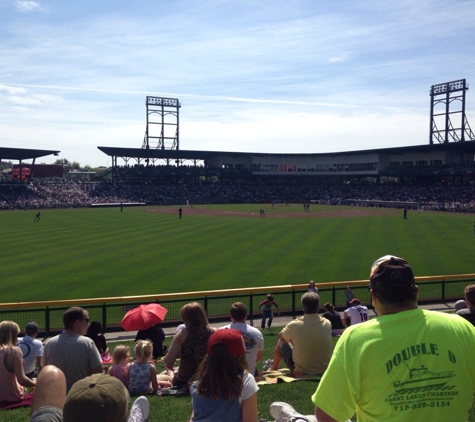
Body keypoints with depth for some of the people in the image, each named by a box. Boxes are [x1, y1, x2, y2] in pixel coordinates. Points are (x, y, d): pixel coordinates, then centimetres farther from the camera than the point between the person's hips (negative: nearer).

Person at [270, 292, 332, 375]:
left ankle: (273, 370, 40)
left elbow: (281, 336, 6)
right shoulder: (327, 324, -10)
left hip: (301, 371, -3)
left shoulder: (294, 325, -17)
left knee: (281, 342, 18)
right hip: (325, 370, 3)